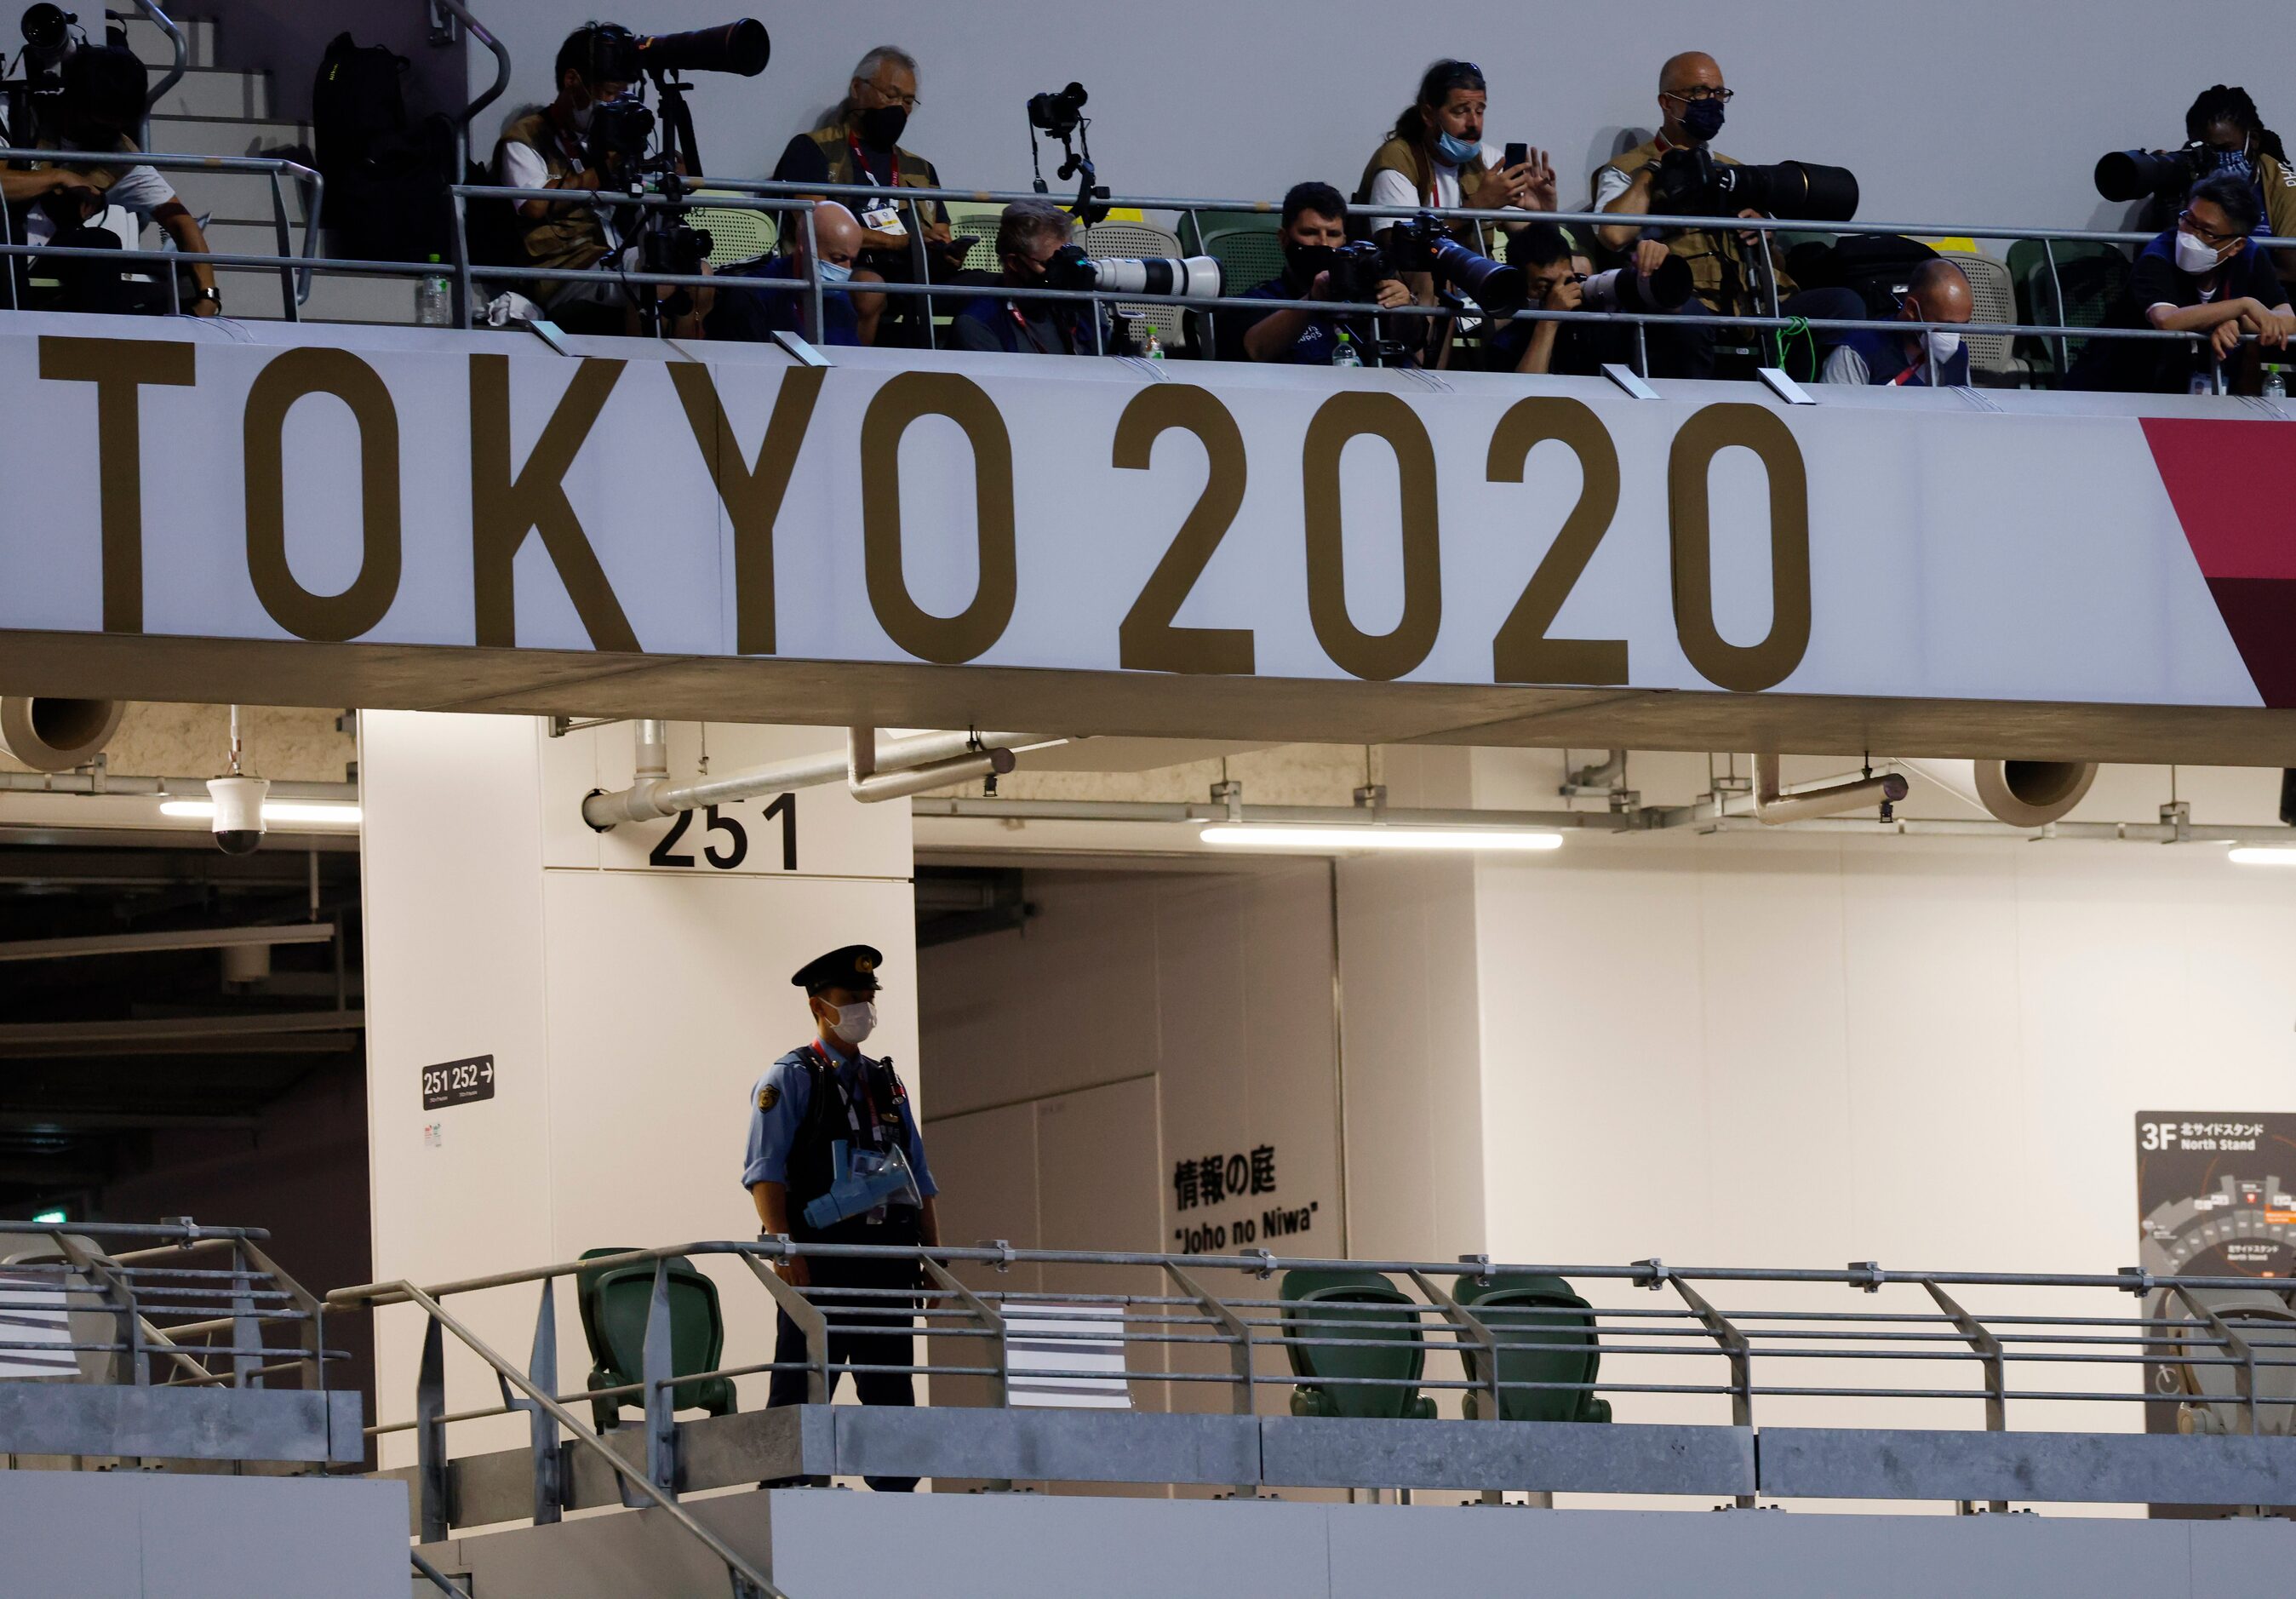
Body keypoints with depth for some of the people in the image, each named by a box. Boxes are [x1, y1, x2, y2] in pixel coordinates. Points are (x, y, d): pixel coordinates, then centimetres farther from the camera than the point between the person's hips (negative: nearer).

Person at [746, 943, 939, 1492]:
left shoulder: (888, 1085, 21)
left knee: (891, 1396, 5)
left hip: (888, 1258, 6)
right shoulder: (789, 1079, 2)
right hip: (820, 1258, -6)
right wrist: (784, 1248, -19)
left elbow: (920, 1178, 21)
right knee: (799, 1396, -8)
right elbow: (765, 1172, -7)